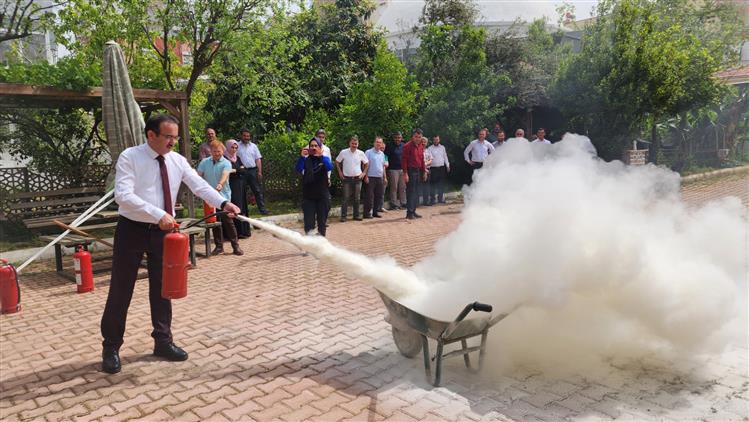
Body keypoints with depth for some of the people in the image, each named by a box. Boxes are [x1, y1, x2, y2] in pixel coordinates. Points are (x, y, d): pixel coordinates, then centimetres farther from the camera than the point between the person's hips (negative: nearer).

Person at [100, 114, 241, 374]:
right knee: (121, 291, 5)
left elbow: (199, 186, -9)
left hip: (162, 231, 5)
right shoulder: (130, 157, -13)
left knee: (162, 289, 12)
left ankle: (163, 341, 27)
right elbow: (123, 195, -24)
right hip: (132, 230, -4)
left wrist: (223, 203, -26)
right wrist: (158, 214, -33)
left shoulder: (178, 160, 1)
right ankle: (111, 348, 21)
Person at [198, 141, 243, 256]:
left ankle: (235, 246, 3)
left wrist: (220, 184, -43)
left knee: (228, 222, -4)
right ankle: (219, 246, 19)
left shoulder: (226, 163, -5)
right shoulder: (204, 162, 8)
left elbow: (225, 175, -24)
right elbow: (199, 176, 7)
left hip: (224, 196, -4)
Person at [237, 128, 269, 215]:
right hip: (242, 171, -2)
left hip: (253, 170, 2)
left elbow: (258, 159, 8)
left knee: (257, 190, 2)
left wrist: (259, 171, 0)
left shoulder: (253, 146, 11)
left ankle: (262, 208, 4)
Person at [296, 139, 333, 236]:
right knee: (308, 222, -5)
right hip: (308, 195, -1)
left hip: (322, 195, 1)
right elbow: (298, 169, -16)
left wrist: (321, 156, -33)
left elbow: (330, 167, -19)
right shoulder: (306, 160, 2)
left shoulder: (324, 159, 3)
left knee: (322, 220, 10)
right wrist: (302, 156, -30)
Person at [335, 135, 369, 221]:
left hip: (358, 178, 2)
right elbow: (337, 162, 7)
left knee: (357, 198, 8)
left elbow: (366, 163, 13)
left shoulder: (361, 153, 0)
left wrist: (364, 173, 6)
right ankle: (343, 216, 3)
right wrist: (340, 172, 2)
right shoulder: (343, 152, -5)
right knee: (346, 198, -2)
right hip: (347, 179, -2)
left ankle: (356, 215, 18)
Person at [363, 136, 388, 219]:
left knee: (380, 195, 8)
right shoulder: (368, 152, -4)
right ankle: (367, 213, 0)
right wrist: (366, 176, -14)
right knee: (369, 196, -5)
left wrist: (385, 177, 17)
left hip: (380, 177, 6)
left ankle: (375, 212, 17)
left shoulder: (382, 154, 15)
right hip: (371, 177, -6)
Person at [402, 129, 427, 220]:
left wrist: (424, 170, 16)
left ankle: (413, 211, 20)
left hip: (418, 171, 8)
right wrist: (405, 173, -20)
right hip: (411, 170, -8)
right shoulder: (407, 146, -12)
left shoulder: (421, 146, 11)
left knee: (416, 191, 12)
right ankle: (409, 212, -1)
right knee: (410, 191, -6)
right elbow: (403, 160, -15)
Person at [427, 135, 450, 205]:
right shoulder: (430, 148, 0)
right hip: (433, 168, -3)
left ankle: (440, 199, 17)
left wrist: (447, 166, 12)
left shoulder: (442, 147, 12)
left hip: (442, 168, 3)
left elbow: (445, 157, 16)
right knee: (433, 184, -3)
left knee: (441, 184, 7)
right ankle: (432, 199, 2)